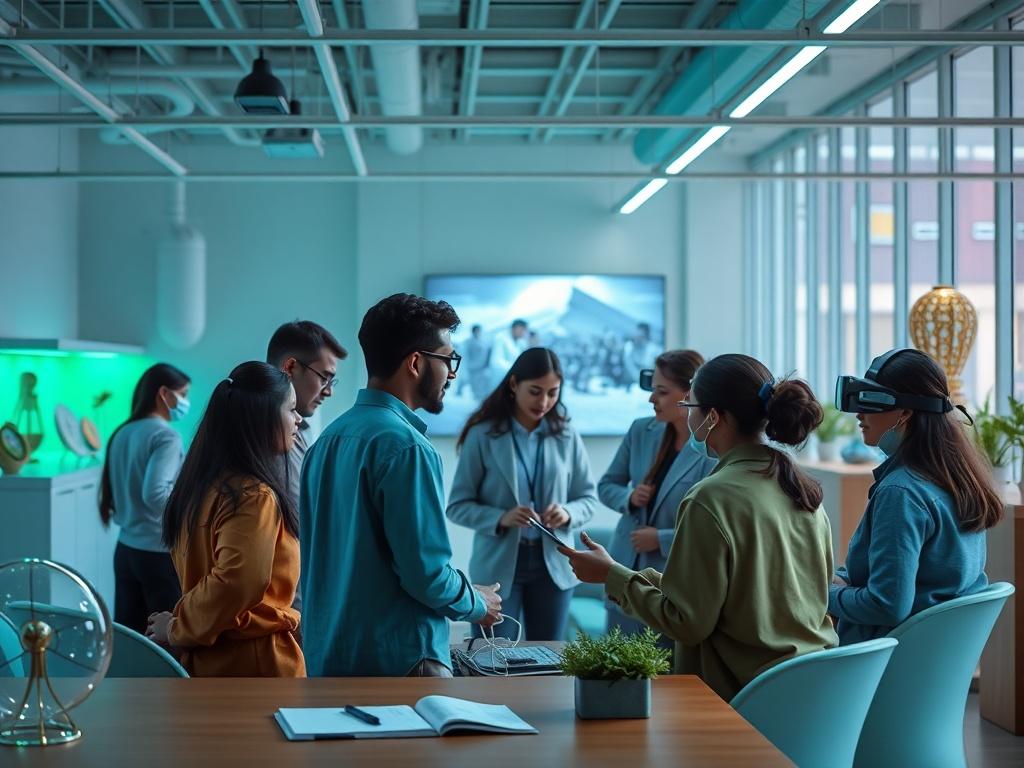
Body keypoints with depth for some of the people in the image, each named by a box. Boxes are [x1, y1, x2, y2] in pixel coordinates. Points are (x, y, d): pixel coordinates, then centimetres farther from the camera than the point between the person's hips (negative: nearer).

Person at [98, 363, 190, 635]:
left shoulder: (122, 434, 10)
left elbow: (119, 493, 15)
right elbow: (155, 494, -23)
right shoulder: (166, 436, -13)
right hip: (161, 551, -7)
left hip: (126, 549, 7)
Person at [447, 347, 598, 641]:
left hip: (553, 563, 3)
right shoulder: (483, 435, -7)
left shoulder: (566, 436, 2)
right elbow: (458, 506, -5)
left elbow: (588, 498, 8)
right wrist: (500, 519, -22)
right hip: (498, 565, -2)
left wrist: (568, 513, -14)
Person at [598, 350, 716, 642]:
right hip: (626, 577, 5)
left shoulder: (715, 452, -14)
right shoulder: (641, 431, 3)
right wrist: (629, 498, -7)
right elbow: (606, 486, 14)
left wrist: (661, 539, -17)